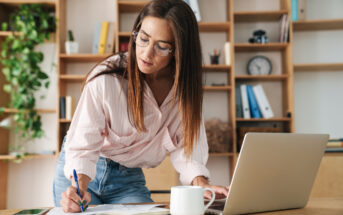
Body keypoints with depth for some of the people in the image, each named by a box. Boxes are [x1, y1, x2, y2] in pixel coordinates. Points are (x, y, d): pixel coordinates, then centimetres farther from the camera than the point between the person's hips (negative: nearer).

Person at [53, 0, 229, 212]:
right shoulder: (105, 79, -25)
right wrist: (78, 189, -40)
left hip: (130, 178, 3)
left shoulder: (184, 88, -12)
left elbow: (185, 144, -10)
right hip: (78, 174, -2)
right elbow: (82, 146, -23)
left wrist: (200, 183, -26)